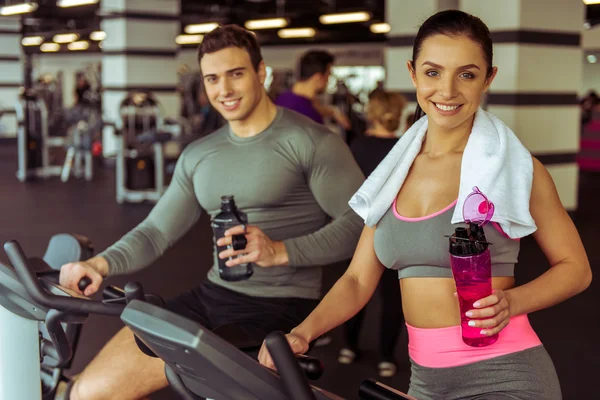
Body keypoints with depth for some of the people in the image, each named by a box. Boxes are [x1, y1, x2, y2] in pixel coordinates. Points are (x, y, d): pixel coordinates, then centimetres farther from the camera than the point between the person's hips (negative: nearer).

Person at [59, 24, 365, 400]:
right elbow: (156, 232, 10)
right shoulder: (199, 155, 13)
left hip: (282, 310, -5)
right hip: (211, 299, 6)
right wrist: (100, 263, -9)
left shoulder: (311, 141, -7)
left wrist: (280, 252, -24)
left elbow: (360, 224, -13)